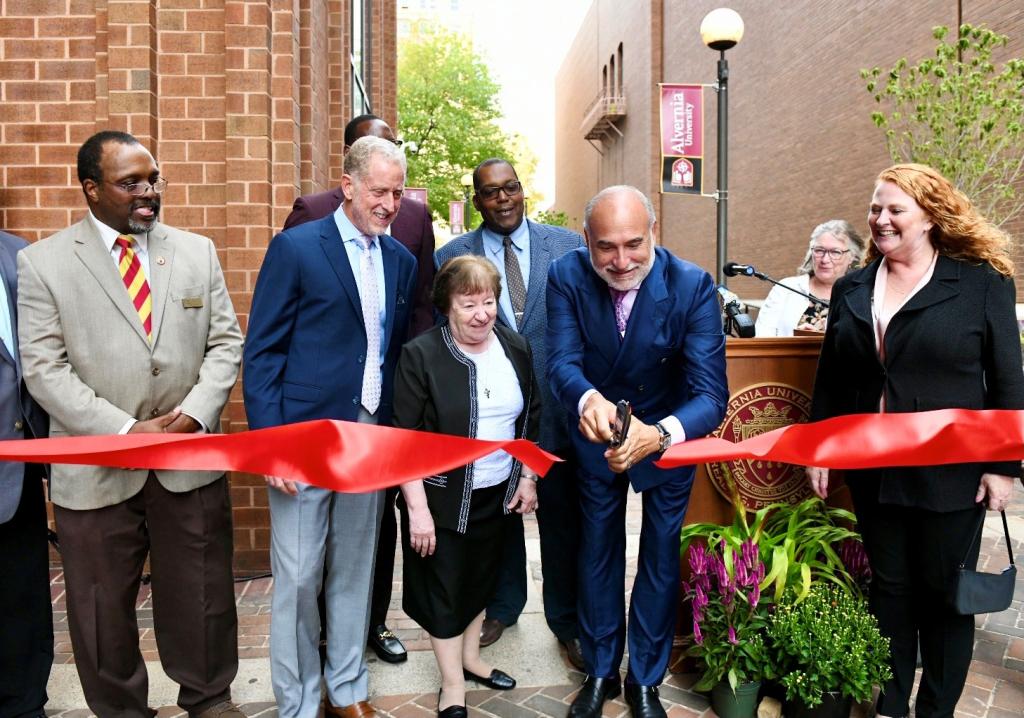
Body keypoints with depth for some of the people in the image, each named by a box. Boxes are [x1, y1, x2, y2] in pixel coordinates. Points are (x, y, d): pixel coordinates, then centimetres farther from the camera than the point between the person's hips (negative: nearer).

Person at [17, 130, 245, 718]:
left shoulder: (197, 251, 7)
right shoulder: (42, 262, -1)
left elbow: (226, 343, 5)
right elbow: (44, 368, -6)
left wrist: (193, 413, -11)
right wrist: (125, 430, -15)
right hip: (97, 469, -1)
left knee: (203, 596, 13)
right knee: (104, 608, 12)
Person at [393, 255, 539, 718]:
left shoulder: (516, 349, 0)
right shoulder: (420, 356, -16)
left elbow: (533, 418, 9)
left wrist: (527, 478, 6)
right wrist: (417, 508, -18)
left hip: (498, 495, 5)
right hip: (442, 499, -5)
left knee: (481, 579, 19)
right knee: (444, 587, 8)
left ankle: (469, 657, 40)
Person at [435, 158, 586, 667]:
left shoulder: (568, 246, 0)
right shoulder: (452, 257, 0)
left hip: (555, 405, 0)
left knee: (562, 518, 10)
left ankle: (567, 620, 30)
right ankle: (503, 605, 40)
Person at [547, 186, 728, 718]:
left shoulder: (693, 286, -29)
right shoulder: (568, 277, -24)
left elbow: (711, 395, -34)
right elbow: (562, 361, -30)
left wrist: (660, 434, -56)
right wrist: (588, 399, -54)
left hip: (670, 434, -1)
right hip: (596, 434, 2)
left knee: (661, 558, 13)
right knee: (597, 551, 17)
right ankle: (600, 670, 40)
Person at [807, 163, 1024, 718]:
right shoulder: (851, 289, 6)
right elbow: (829, 381, 10)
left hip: (951, 472, -3)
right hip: (873, 469, 4)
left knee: (945, 591, 10)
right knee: (889, 587, 14)